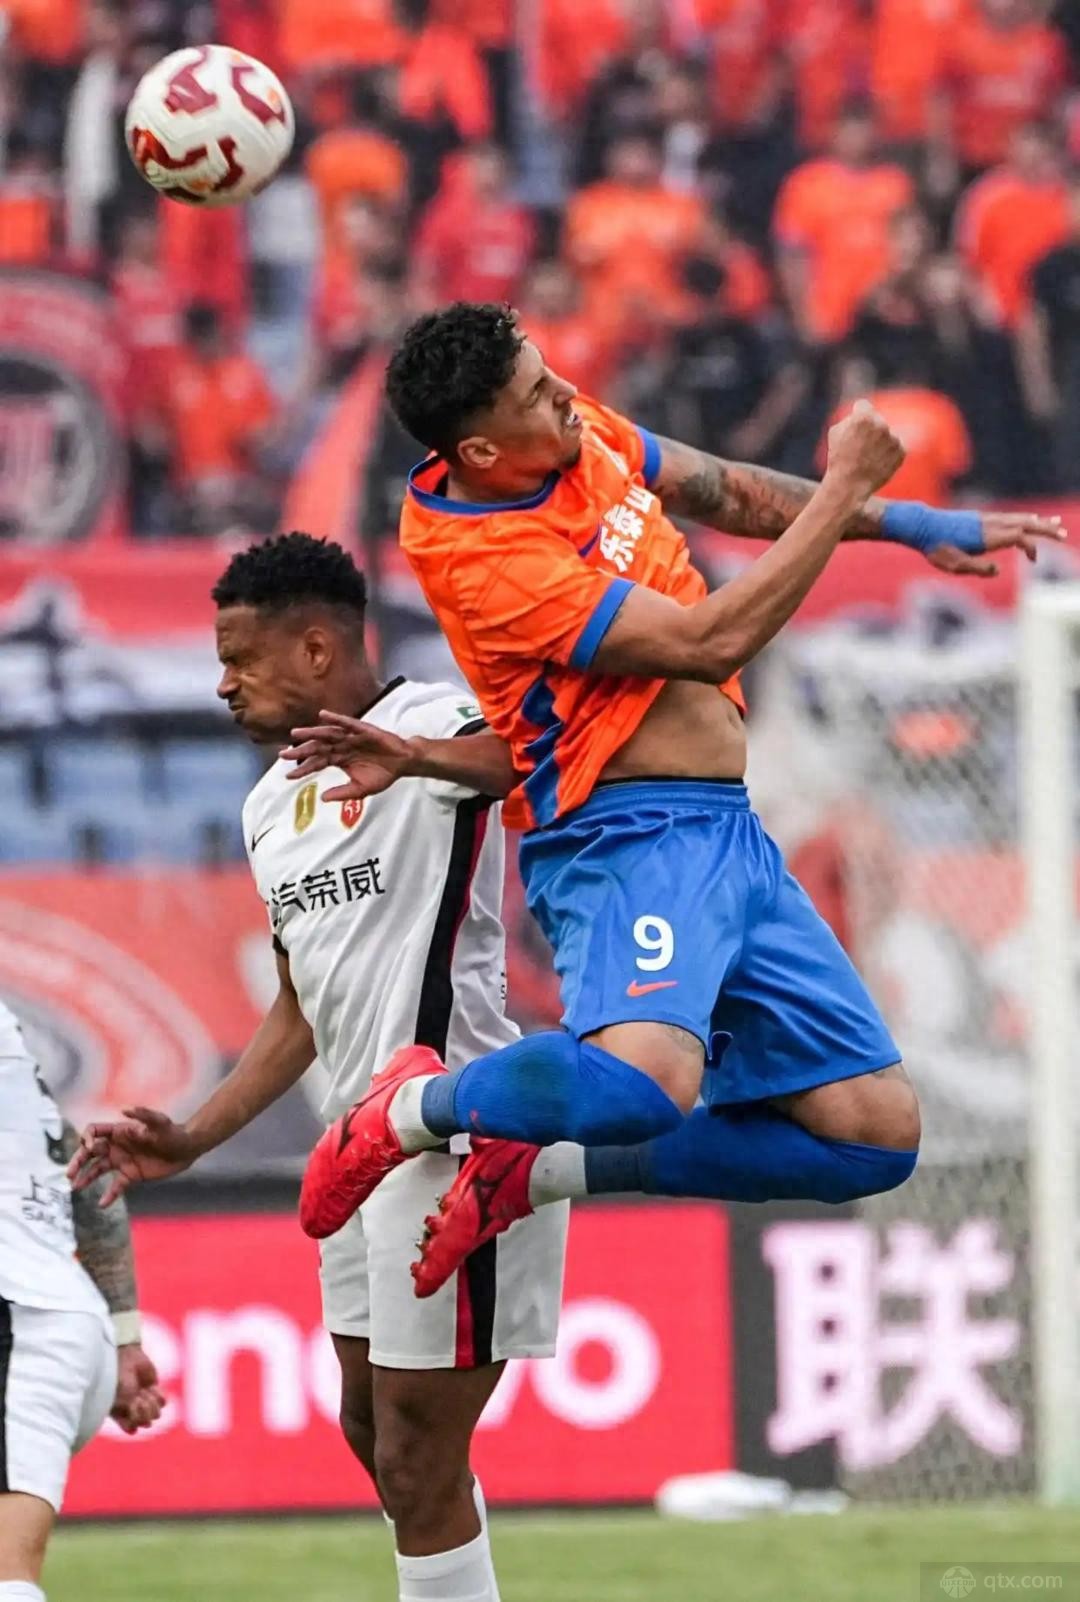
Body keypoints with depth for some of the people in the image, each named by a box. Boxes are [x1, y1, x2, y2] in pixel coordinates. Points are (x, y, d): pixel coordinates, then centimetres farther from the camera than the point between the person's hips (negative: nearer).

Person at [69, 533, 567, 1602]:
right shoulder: (270, 807, 16)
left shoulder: (438, 729, -11)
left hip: (458, 1140, -10)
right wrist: (193, 1140, 19)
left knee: (417, 1462, -6)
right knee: (373, 1432, 19)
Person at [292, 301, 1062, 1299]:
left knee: (876, 1136, 1)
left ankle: (542, 1168, 8)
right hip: (628, 840, -9)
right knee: (646, 1083, -38)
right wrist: (844, 490, -11)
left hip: (727, 835, 9)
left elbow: (727, 494, 24)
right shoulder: (487, 564, -20)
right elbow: (712, 642, -19)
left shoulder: (578, 431, 6)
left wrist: (917, 527, 27)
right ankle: (415, 1109, -6)